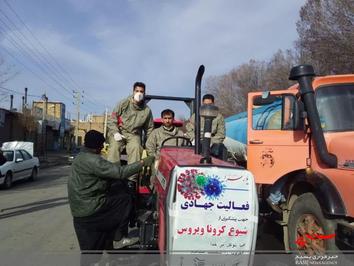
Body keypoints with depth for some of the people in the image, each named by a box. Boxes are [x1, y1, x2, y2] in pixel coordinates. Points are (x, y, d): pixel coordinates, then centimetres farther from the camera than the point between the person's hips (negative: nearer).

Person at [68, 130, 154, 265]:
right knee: (126, 199, 2)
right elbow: (120, 172, -24)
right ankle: (121, 237, 10)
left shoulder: (81, 157, 13)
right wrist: (143, 162, -18)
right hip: (90, 209, -10)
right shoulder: (92, 160, -21)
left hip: (80, 208, 10)